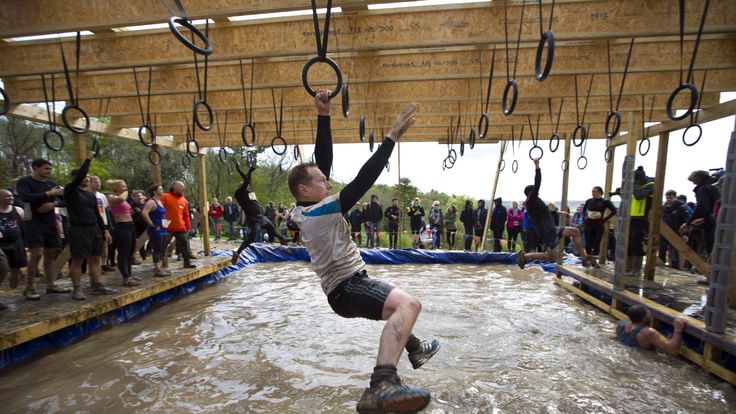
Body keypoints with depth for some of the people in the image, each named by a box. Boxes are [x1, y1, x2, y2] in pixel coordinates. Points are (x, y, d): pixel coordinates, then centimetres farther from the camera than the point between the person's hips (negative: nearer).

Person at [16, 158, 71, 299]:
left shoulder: (51, 183, 12)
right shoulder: (24, 182, -4)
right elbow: (25, 197, -22)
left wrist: (53, 204, -14)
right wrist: (49, 193, -17)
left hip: (51, 222, 5)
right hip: (33, 223, -5)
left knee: (50, 254, 8)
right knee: (37, 254, -12)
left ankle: (51, 285, 15)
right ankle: (29, 288, 1)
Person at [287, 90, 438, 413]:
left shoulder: (304, 212, 5)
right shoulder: (322, 211, -21)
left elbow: (323, 160, 3)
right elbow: (362, 181, -27)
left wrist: (323, 117, 1)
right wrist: (392, 137, -23)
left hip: (347, 284, 11)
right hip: (347, 288, -10)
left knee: (400, 306, 33)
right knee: (408, 304, -36)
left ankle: (415, 349, 50)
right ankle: (382, 387, -47)